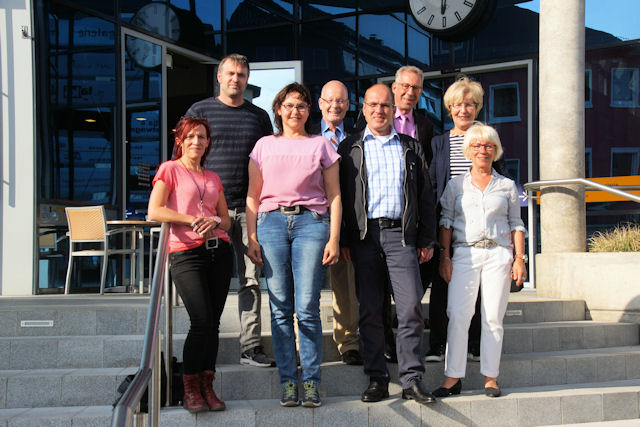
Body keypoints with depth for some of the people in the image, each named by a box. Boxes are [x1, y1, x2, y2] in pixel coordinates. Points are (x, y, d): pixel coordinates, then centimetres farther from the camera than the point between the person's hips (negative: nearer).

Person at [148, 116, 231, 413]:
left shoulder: (213, 178, 20)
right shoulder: (170, 170, 6)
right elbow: (154, 212, -8)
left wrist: (215, 222, -5)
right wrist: (194, 220, -12)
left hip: (219, 251, 5)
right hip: (186, 253, -5)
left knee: (213, 323, 2)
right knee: (201, 321, -13)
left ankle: (207, 386, 12)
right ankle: (190, 388, 2)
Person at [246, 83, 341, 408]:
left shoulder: (321, 145, 13)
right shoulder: (264, 146, 17)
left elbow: (334, 196, 10)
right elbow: (253, 196, 15)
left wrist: (334, 239, 0)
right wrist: (251, 238, 6)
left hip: (311, 222, -1)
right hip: (271, 222, 2)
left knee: (307, 308, -7)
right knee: (280, 308, 0)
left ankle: (311, 382, 2)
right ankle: (288, 381, 7)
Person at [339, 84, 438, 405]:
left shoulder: (411, 147, 15)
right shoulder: (350, 148, 12)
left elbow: (425, 196, 14)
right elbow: (340, 195, 8)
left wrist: (427, 240, 7)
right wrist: (343, 240, -1)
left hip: (401, 235, 0)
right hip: (364, 236, 0)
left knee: (411, 307, -7)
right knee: (370, 311, 2)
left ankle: (412, 379, 1)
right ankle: (377, 379, 10)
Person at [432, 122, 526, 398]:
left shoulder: (507, 186, 13)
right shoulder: (455, 185, 12)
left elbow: (516, 225, 12)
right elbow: (446, 220, 8)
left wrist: (519, 258, 2)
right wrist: (444, 257, -1)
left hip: (498, 254, 1)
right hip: (465, 254, 0)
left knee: (493, 317, -1)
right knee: (457, 315, -9)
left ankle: (490, 377, 8)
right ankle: (453, 378, -4)